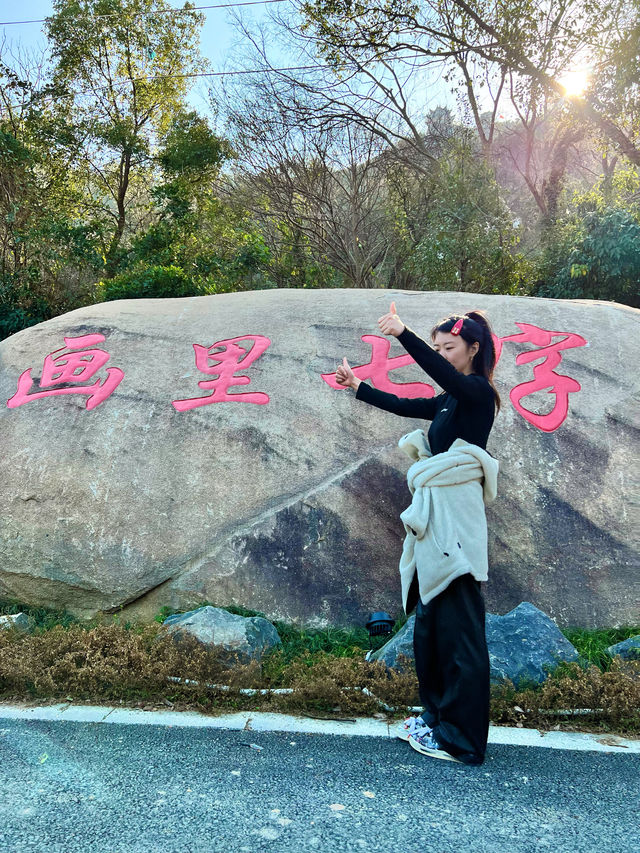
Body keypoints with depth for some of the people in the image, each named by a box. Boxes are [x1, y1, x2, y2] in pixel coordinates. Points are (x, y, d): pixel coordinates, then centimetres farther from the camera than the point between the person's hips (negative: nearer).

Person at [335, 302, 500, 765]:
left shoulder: (479, 393, -5)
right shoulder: (450, 401, 19)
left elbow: (445, 375, -26)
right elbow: (404, 405, 30)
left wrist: (403, 334, -34)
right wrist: (357, 386, 33)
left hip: (455, 518, -9)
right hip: (435, 518, 9)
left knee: (458, 626, -4)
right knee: (430, 621, 14)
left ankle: (463, 739, 5)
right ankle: (439, 714, 27)